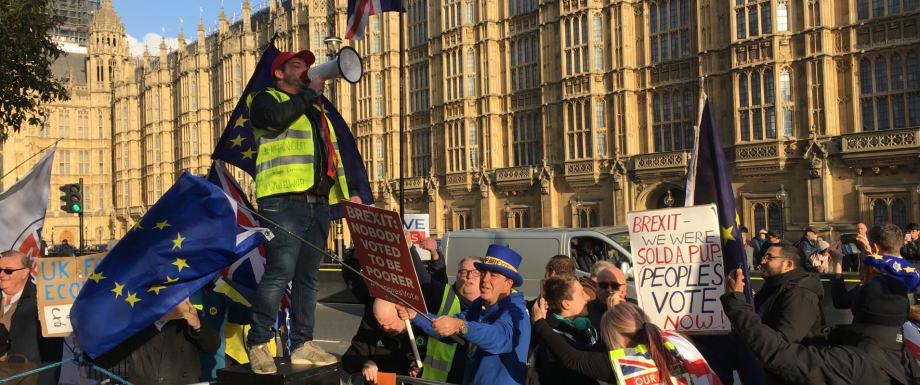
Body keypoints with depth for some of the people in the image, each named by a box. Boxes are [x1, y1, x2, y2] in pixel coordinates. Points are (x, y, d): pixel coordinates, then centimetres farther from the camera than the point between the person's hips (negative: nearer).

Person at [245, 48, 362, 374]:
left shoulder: (317, 111, 29)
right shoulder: (267, 99, 10)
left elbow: (334, 154, 27)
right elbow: (277, 117, -16)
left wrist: (348, 192, 16)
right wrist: (311, 92, -4)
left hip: (318, 203, 7)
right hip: (284, 201, -7)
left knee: (308, 276, 6)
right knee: (280, 272, -14)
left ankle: (302, 345, 11)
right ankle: (258, 344, -5)